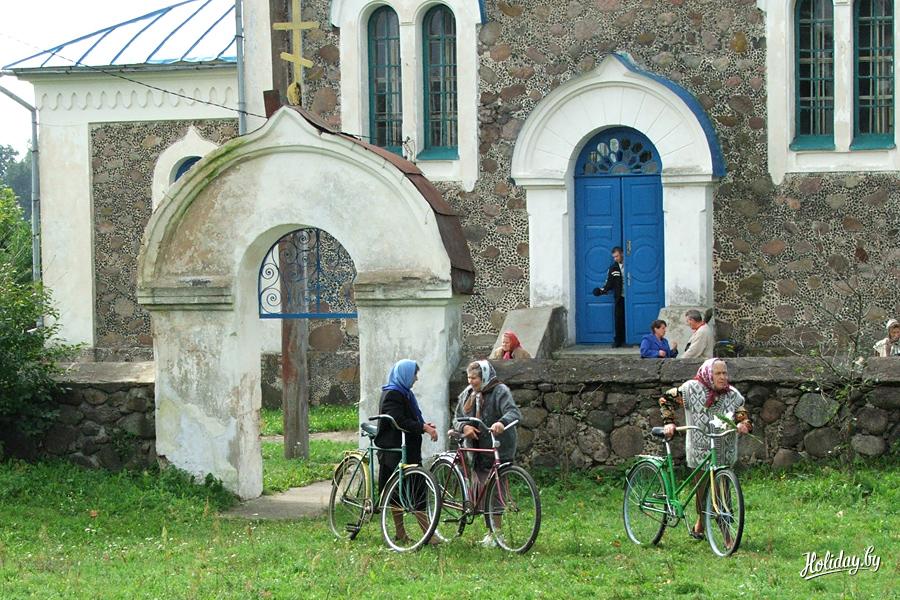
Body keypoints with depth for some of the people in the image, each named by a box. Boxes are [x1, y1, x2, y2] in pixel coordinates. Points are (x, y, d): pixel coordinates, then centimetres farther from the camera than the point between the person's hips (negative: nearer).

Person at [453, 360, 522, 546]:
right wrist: (463, 426, -10)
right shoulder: (467, 395, 14)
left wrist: (502, 422, -43)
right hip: (476, 451, 6)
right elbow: (456, 419, 14)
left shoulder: (500, 392, -7)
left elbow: (514, 412, -21)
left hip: (498, 450, -6)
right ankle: (492, 531, 17)